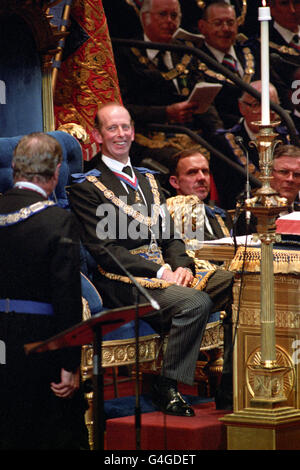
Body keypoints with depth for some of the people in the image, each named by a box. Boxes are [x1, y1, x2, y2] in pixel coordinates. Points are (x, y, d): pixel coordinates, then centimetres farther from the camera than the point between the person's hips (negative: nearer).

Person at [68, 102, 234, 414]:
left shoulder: (147, 180, 24)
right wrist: (159, 271, -15)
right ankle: (166, 389, -21)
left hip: (166, 273, 7)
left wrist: (182, 266, -3)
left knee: (234, 288, -20)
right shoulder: (86, 187, 1)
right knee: (196, 303, -32)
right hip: (123, 283, -6)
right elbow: (104, 250, -8)